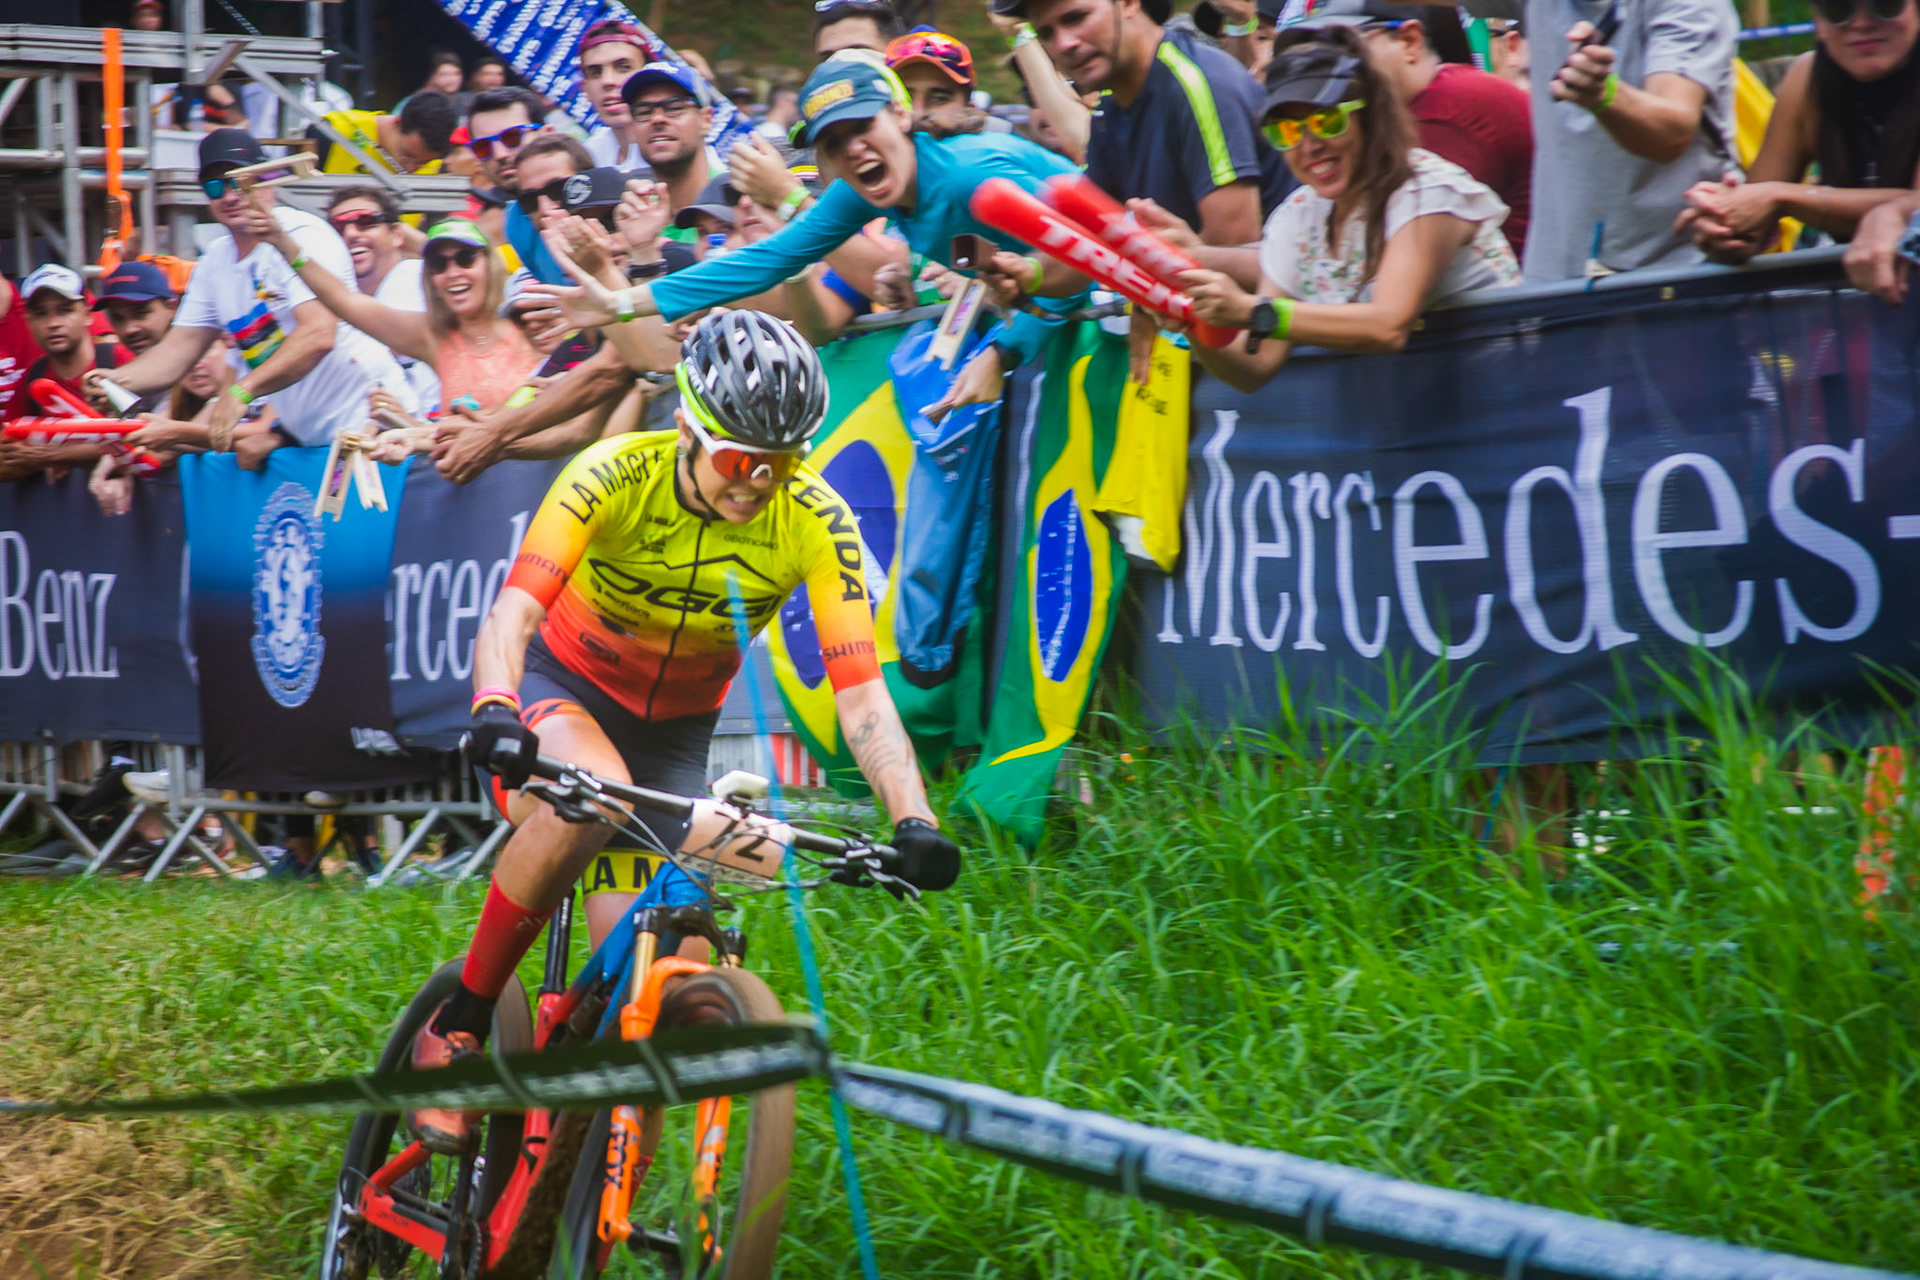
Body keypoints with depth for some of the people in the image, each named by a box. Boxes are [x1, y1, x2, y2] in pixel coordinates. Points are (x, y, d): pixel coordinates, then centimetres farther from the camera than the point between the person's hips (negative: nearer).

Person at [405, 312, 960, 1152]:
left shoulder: (815, 523, -21)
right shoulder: (615, 476, -26)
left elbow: (861, 693, -24)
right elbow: (513, 612, -35)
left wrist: (913, 822, -39)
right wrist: (494, 709, -55)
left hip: (674, 732, 3)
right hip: (567, 685, -3)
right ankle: (457, 1027, -23)